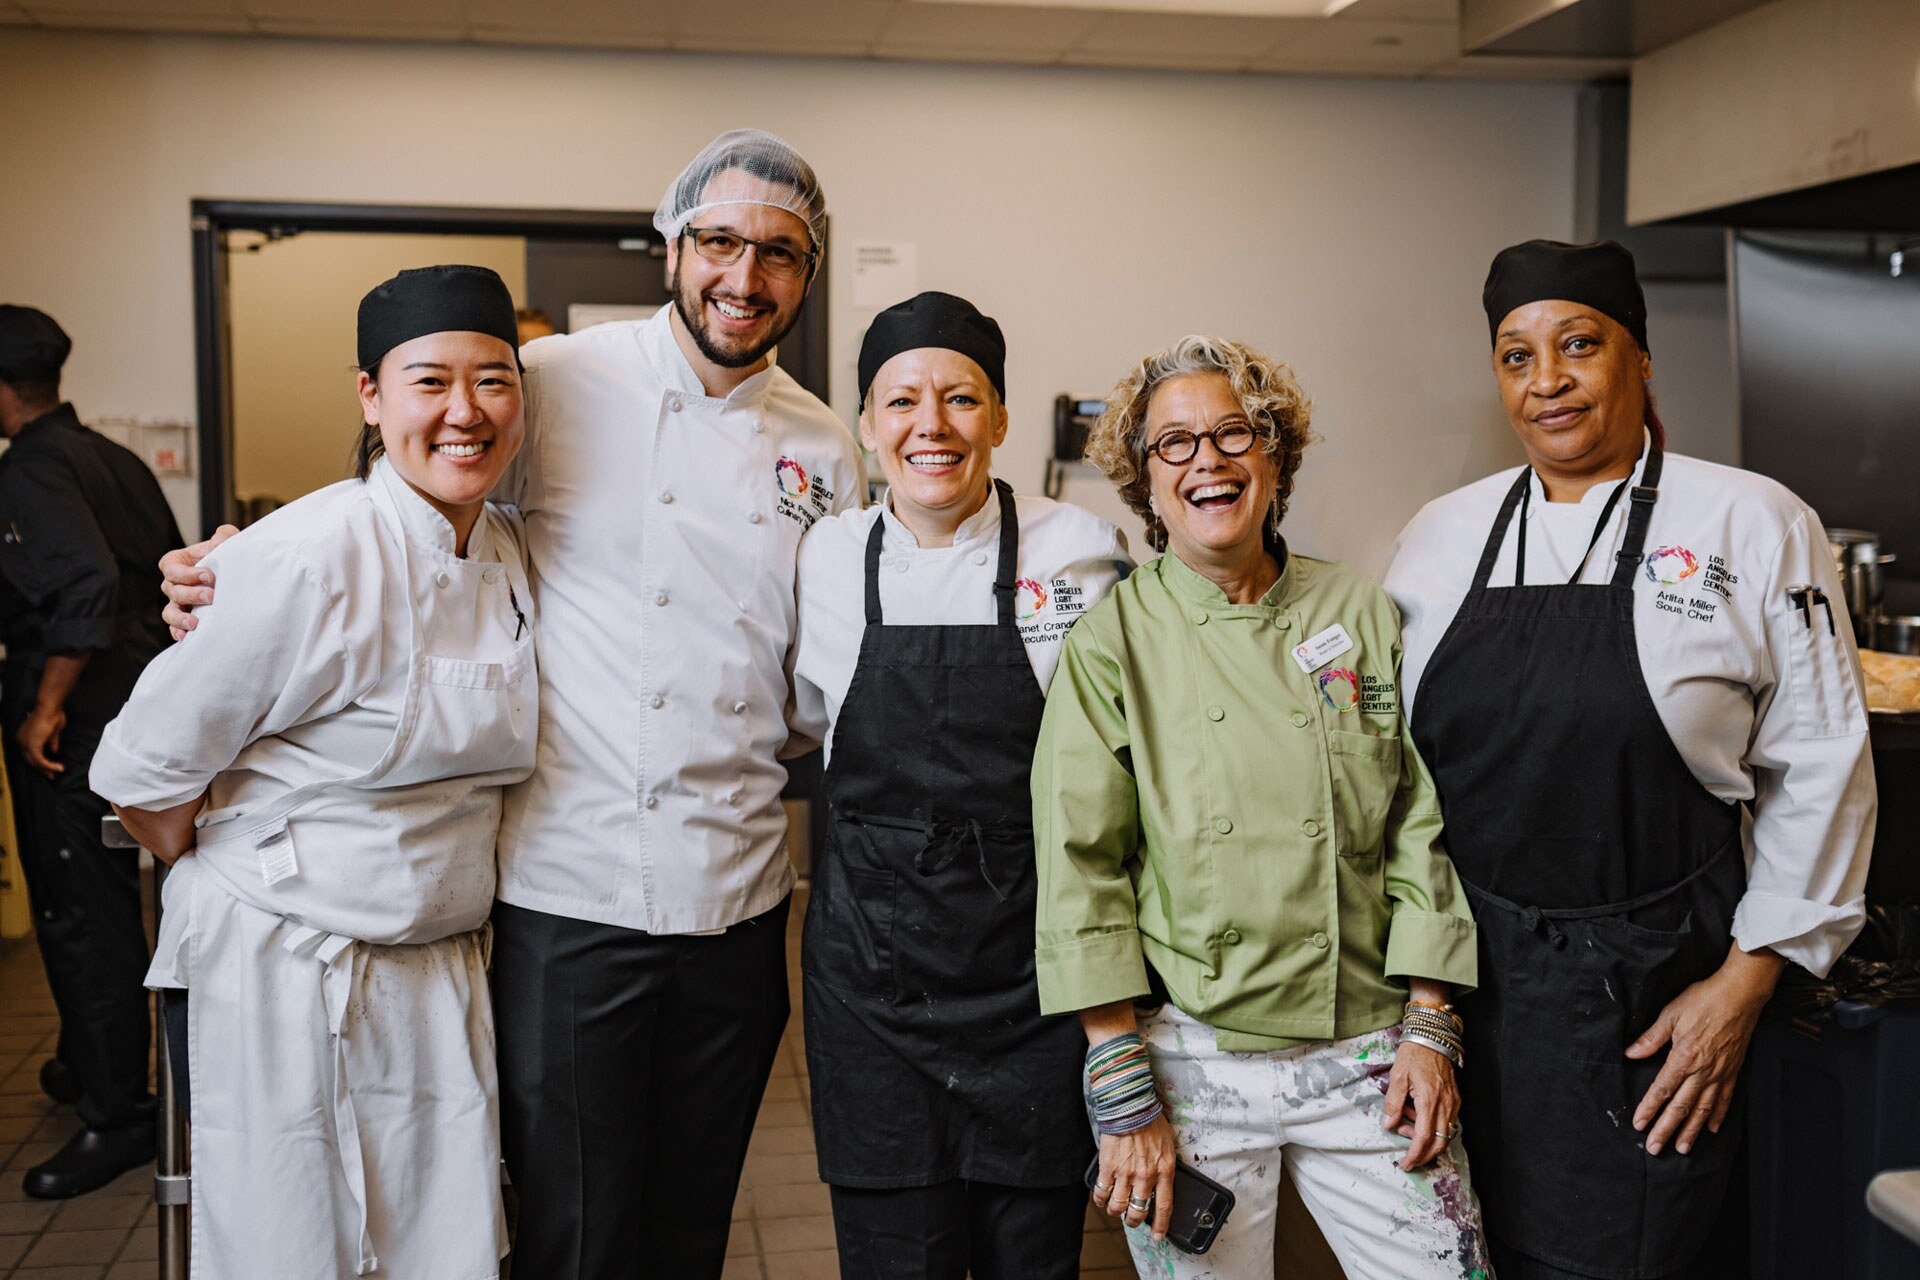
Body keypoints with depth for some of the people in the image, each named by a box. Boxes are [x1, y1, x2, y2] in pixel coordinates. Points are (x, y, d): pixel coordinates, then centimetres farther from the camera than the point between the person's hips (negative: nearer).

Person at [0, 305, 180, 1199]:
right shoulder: (112, 458, 11)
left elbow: (87, 582, -29)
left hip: (74, 724, -9)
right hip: (138, 704, 9)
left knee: (79, 914, -2)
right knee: (106, 901, 20)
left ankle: (117, 1117, 5)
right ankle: (94, 1064, 36)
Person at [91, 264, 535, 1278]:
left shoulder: (509, 552, 3)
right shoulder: (310, 558, -19)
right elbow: (141, 773, -12)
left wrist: (444, 900, 13)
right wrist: (244, 890, 0)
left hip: (443, 968, 6)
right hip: (286, 973, -6)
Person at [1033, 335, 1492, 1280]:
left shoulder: (1362, 617, 3)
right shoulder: (1111, 641, -4)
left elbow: (1421, 829, 5)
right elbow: (1080, 869, -7)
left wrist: (1429, 1027, -1)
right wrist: (1122, 1093, -10)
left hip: (1367, 1059, 2)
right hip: (1189, 1062, -1)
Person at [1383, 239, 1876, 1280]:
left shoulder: (1754, 527, -4)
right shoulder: (1441, 534, 6)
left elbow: (1818, 774, -2)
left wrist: (1742, 986, -6)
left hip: (1642, 999, -3)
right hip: (1459, 978, 3)